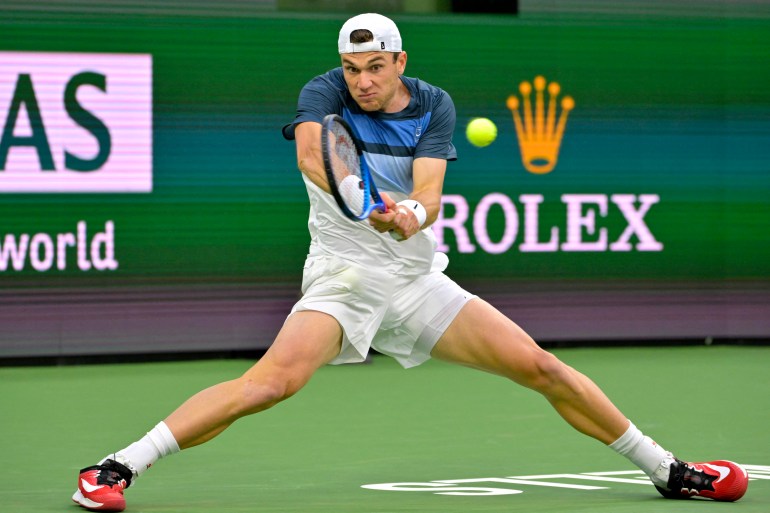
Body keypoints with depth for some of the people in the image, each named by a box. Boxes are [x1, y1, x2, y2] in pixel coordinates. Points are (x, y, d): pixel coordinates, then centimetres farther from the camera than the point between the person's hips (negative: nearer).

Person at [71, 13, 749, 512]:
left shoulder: (434, 106, 0)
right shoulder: (324, 95, -8)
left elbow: (428, 191, -14)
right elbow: (311, 152, -31)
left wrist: (412, 214, -39)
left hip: (418, 282, 4)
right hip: (342, 282, -3)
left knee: (540, 366, -2)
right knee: (273, 381, -29)